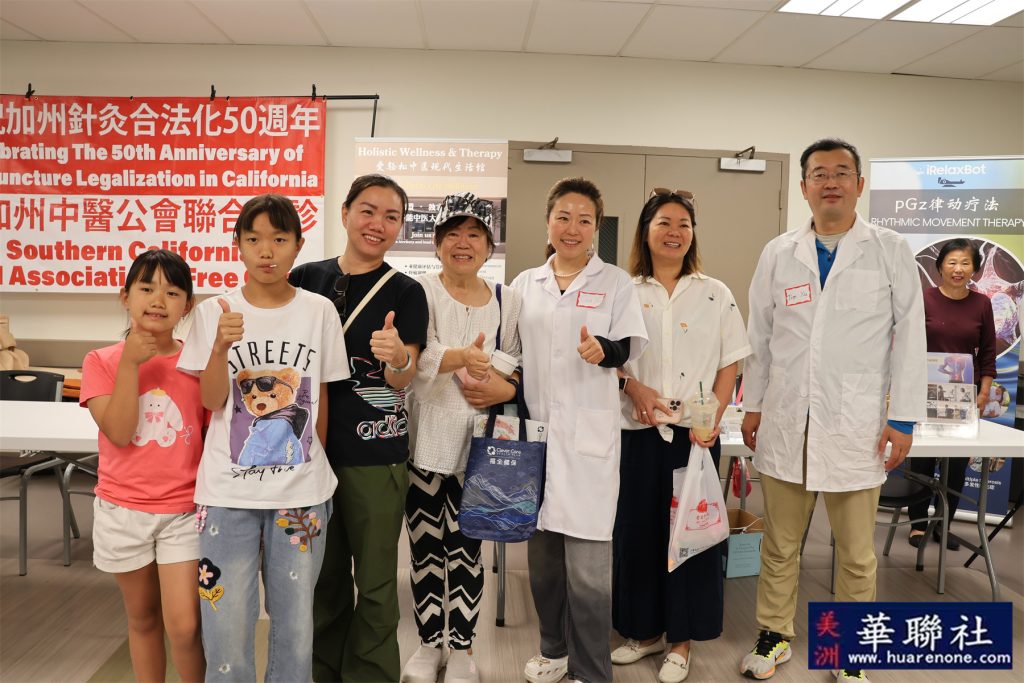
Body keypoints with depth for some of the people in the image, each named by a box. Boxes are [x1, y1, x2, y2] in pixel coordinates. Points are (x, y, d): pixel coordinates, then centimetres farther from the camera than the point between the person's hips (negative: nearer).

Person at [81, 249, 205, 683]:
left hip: (185, 510, -1)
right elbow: (119, 432, -14)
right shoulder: (102, 361, -3)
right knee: (143, 618, 16)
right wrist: (130, 363, -19)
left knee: (184, 626, -5)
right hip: (123, 510, 1)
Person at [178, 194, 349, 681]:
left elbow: (322, 399, 7)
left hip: (301, 491, 1)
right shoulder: (214, 312, -2)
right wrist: (221, 346, -22)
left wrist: (312, 467, 10)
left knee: (295, 625, 12)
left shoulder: (319, 311, -1)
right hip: (229, 490, 0)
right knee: (226, 627, 7)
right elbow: (212, 401, -6)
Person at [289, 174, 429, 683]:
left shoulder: (405, 292, -5)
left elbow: (402, 379, -10)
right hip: (311, 446, 3)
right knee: (323, 575, 17)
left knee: (375, 582, 8)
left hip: (375, 455, -2)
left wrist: (397, 357, -33)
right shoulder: (305, 279, 2)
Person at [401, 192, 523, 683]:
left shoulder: (508, 300, 5)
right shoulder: (420, 292, -5)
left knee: (466, 549, 10)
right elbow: (414, 354, -23)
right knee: (425, 548, 11)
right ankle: (430, 643, 32)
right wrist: (461, 357, -42)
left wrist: (502, 389, -11)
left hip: (478, 444, 1)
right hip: (424, 442, -1)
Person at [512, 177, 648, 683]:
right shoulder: (524, 284, 11)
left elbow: (629, 348, -2)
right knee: (542, 550, 13)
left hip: (588, 434, -3)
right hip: (534, 428, 4)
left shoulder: (615, 282, 3)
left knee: (587, 562, -4)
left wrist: (602, 350, -23)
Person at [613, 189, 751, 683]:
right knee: (636, 530, 8)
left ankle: (682, 640, 22)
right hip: (637, 433, 1)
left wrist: (714, 417, -9)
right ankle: (644, 631, 27)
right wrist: (633, 387, -13)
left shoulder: (716, 294, 5)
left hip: (695, 434, 0)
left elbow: (729, 365, 4)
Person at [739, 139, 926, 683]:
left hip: (856, 427, -1)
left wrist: (904, 419, -4)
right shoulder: (778, 254, 6)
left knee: (856, 552, 9)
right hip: (786, 423, 2)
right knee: (780, 544, 12)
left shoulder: (891, 251, 1)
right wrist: (753, 406, 9)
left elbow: (910, 338, 0)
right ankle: (774, 635, 29)